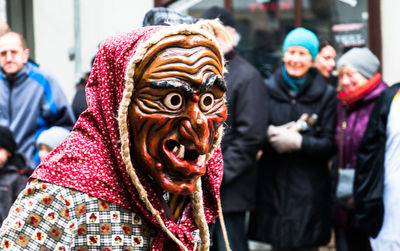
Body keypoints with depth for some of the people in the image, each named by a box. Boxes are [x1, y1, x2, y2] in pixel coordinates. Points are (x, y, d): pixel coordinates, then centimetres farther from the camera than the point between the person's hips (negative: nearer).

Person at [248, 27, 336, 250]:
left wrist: (299, 142, -19)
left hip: (310, 190, -1)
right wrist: (270, 134, -15)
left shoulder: (326, 95, 1)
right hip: (274, 187, 2)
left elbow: (329, 146, -2)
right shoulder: (268, 89, 6)